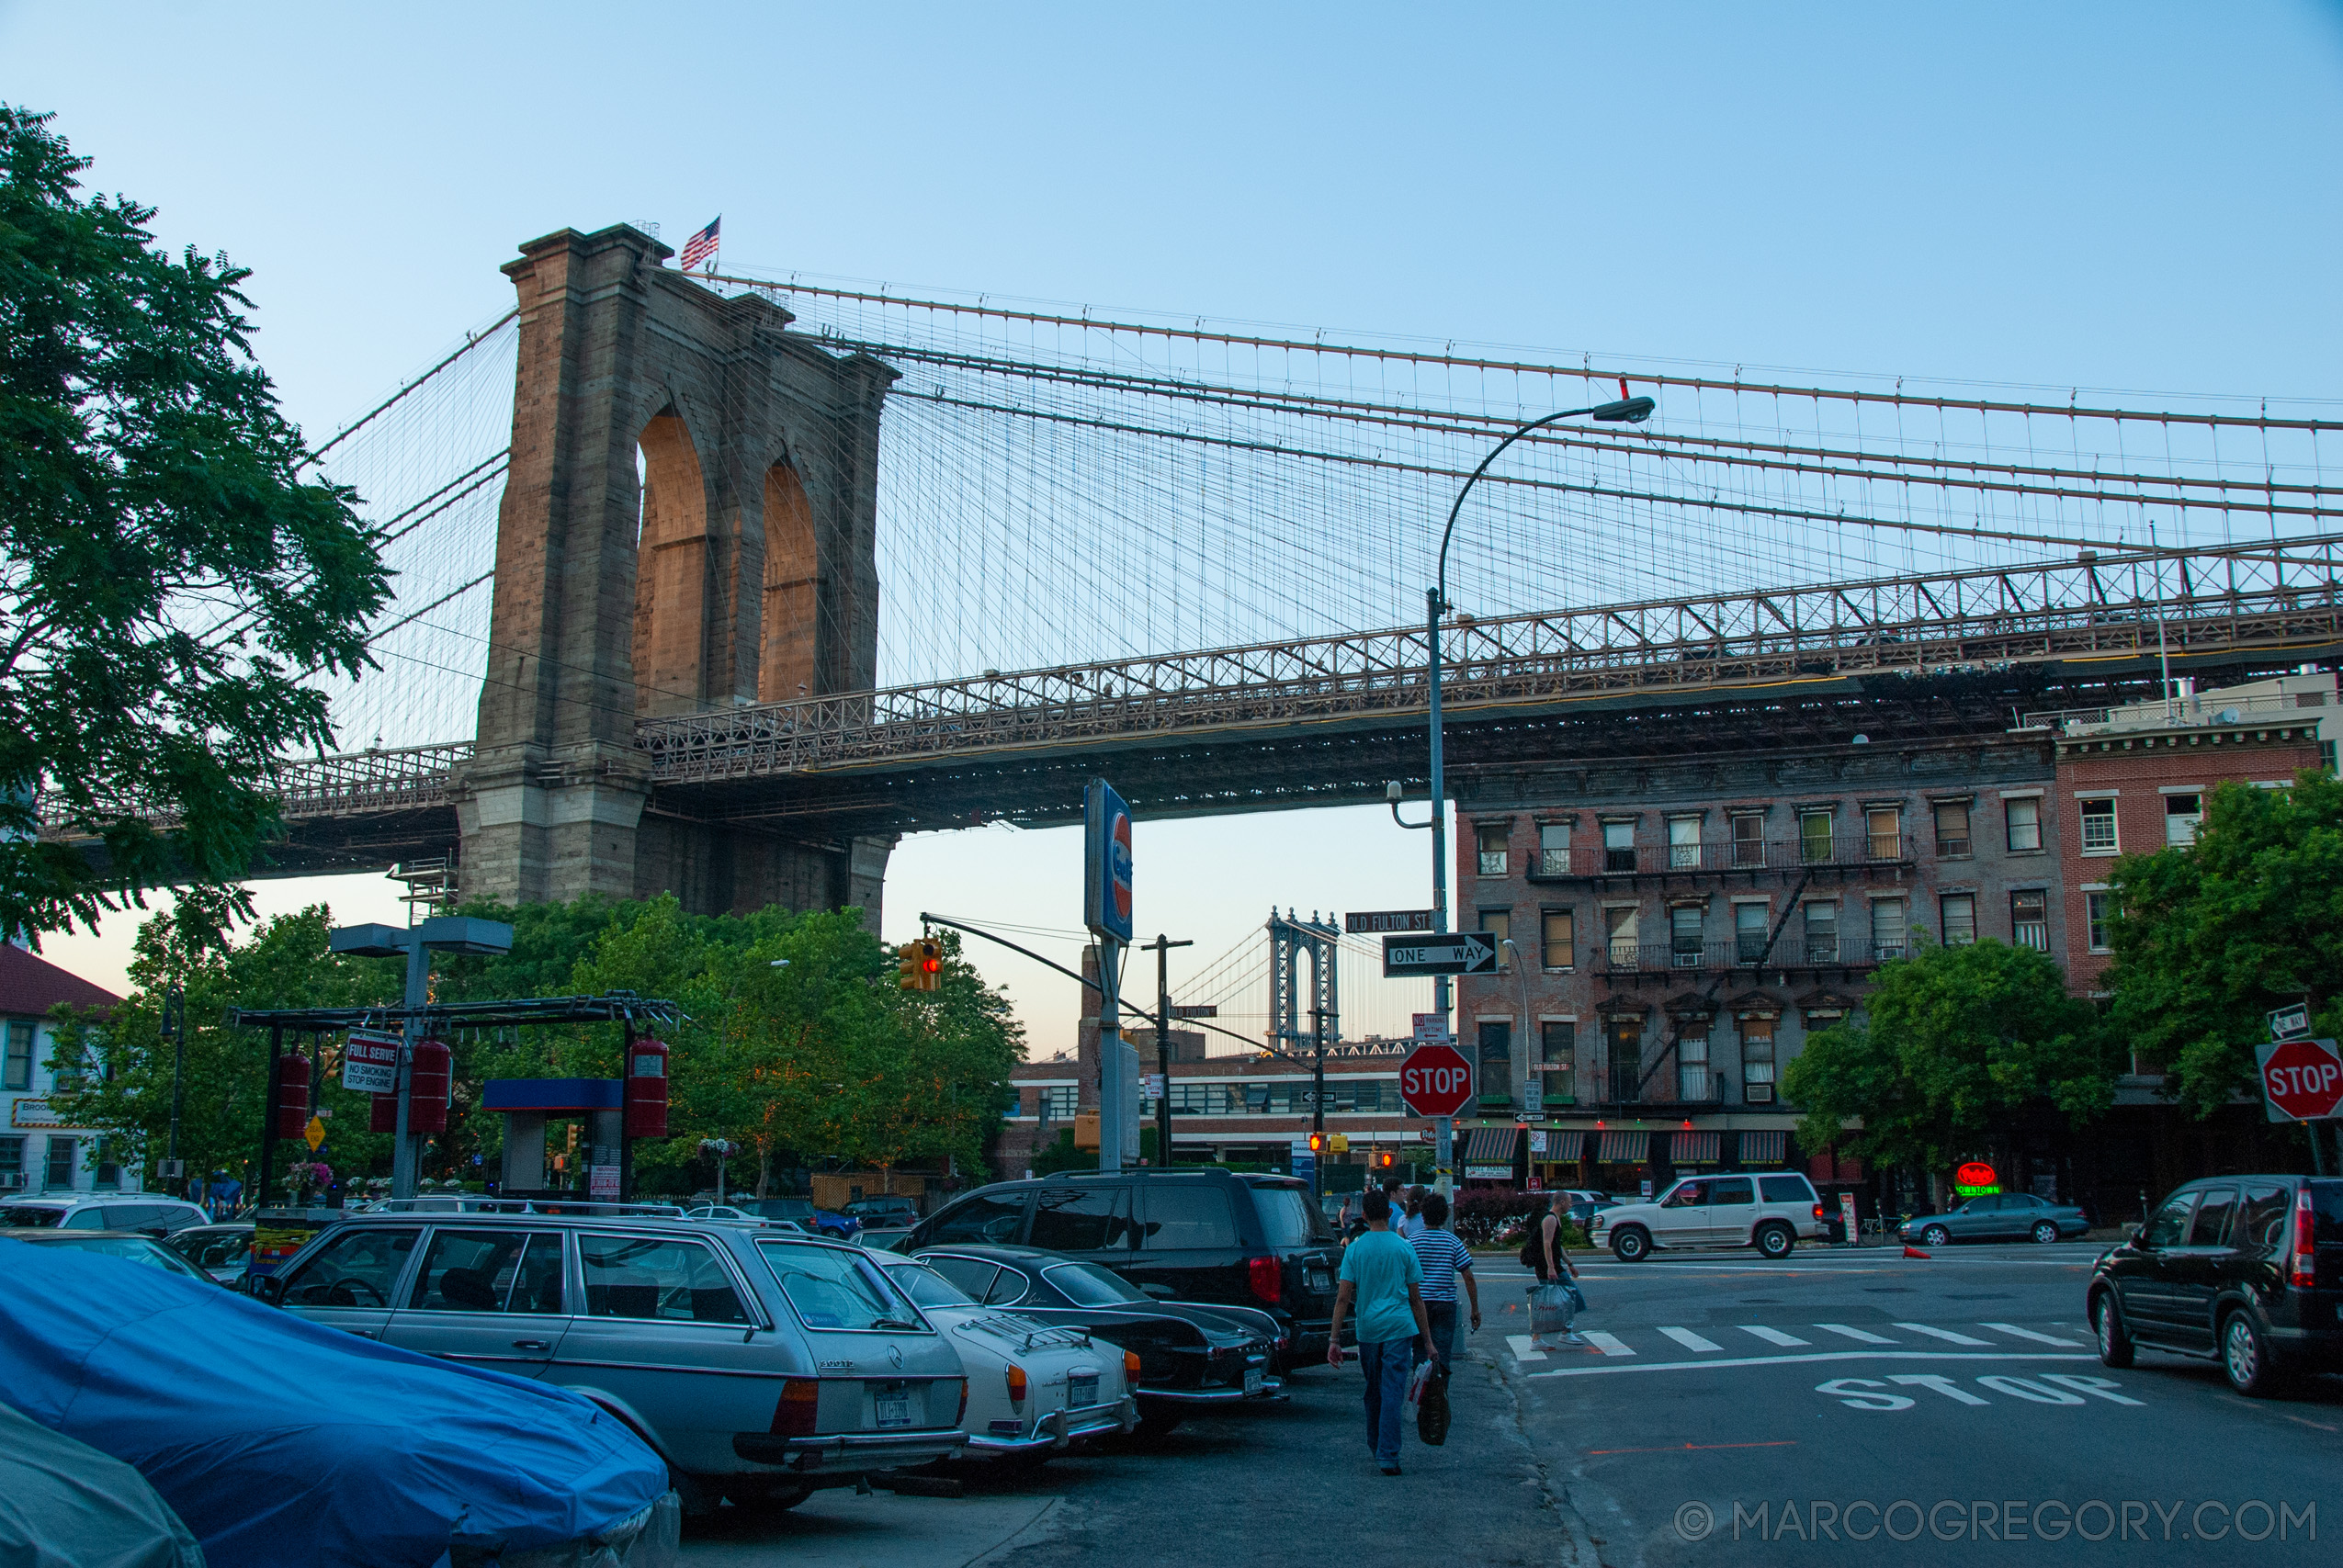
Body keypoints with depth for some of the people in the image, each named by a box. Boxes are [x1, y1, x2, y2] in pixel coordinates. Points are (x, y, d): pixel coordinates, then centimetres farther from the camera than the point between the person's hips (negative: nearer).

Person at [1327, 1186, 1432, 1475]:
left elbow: (1343, 1297, -4)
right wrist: (1427, 1339, 10)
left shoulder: (1354, 1250, 0)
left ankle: (1375, 1446, 29)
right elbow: (1416, 1298, 3)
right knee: (1393, 1392, -3)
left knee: (1373, 1391, 17)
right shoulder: (1404, 1248, 0)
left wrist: (1334, 1338, -1)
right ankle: (1387, 1456, -9)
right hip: (1399, 1327, -2)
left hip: (1367, 1329, 2)